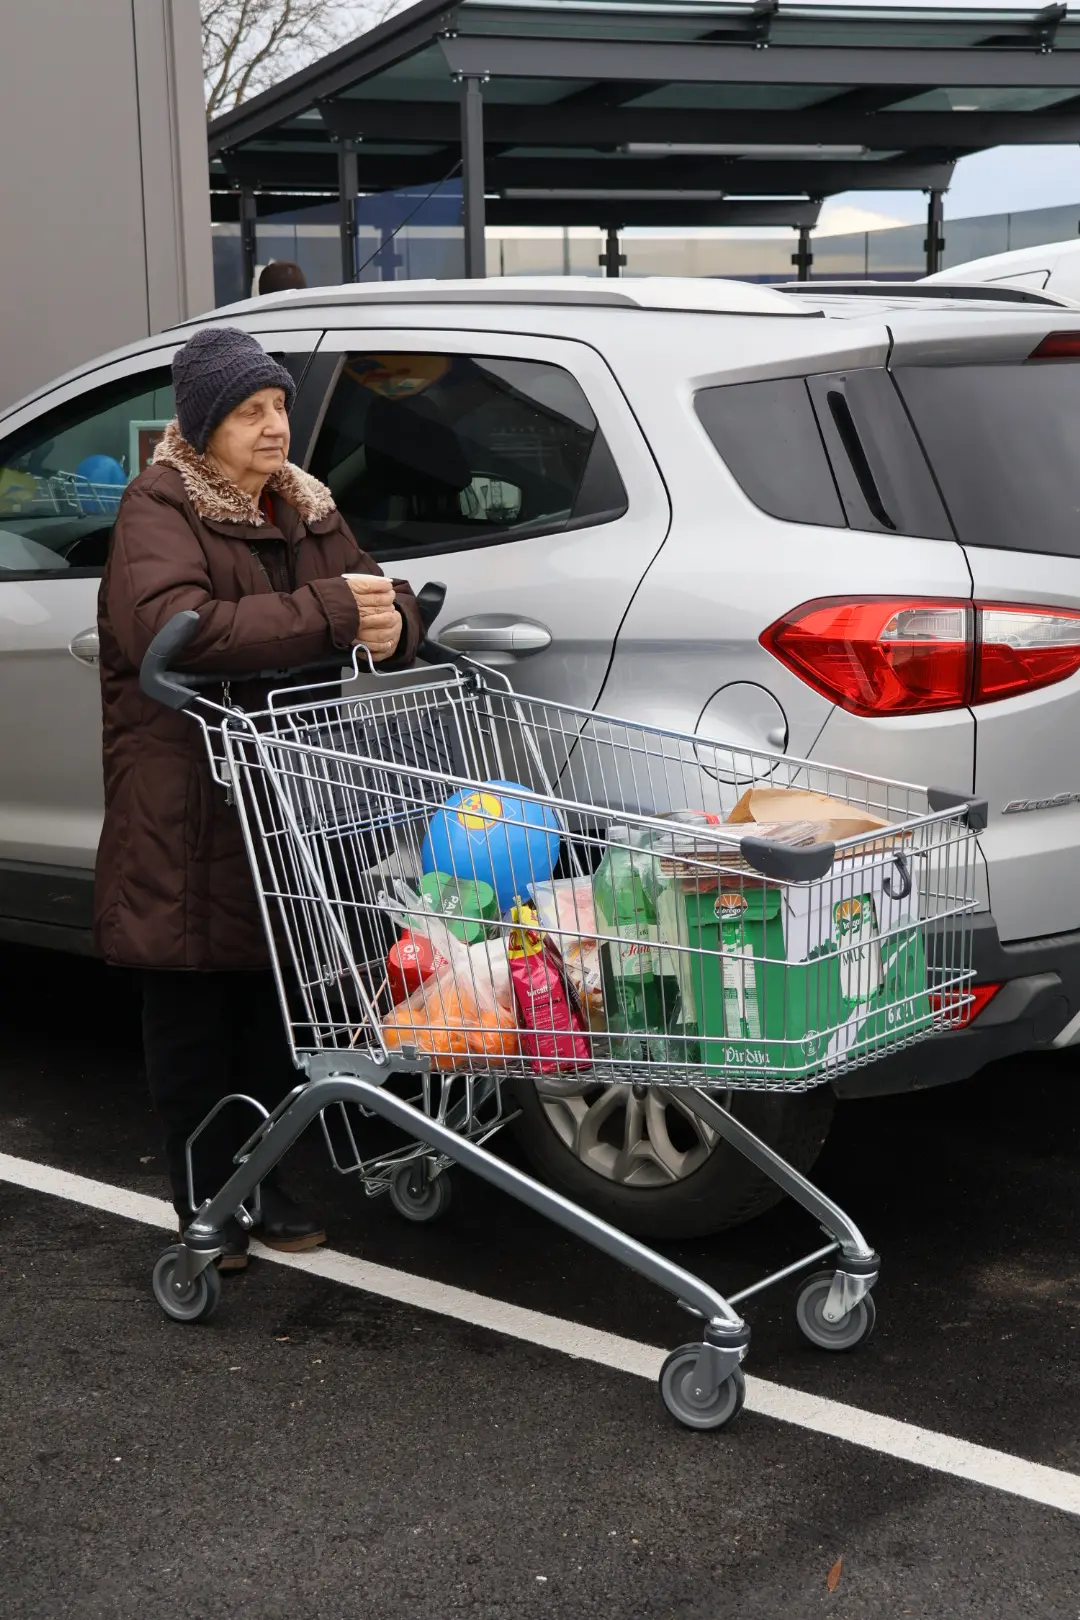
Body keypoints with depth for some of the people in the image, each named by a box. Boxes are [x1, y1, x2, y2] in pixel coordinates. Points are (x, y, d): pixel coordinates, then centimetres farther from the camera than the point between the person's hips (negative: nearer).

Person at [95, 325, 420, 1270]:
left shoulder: (304, 509, 13)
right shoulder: (160, 510, -10)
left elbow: (380, 597, 13)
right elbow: (168, 626, -28)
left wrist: (389, 621, -14)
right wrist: (331, 614, -30)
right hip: (188, 816, -6)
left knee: (276, 1000, 12)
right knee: (194, 1013, 4)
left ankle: (258, 1181, 26)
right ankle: (203, 1201, 16)